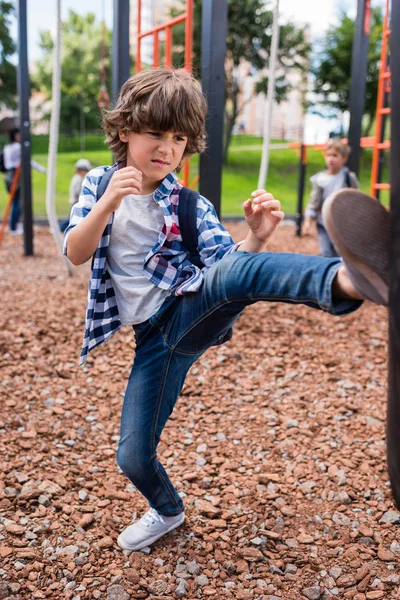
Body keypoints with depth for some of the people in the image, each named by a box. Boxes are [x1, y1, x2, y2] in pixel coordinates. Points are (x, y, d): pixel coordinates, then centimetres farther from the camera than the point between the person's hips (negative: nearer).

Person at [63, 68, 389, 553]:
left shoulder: (190, 206, 3)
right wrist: (107, 204, -24)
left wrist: (257, 237, -28)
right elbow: (75, 254, -6)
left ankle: (349, 278, -68)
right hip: (154, 336, 3)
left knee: (237, 270, -38)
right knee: (133, 458, 7)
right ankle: (168, 512, 42)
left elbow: (231, 264, -6)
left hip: (192, 310, -3)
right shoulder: (99, 185, 7)